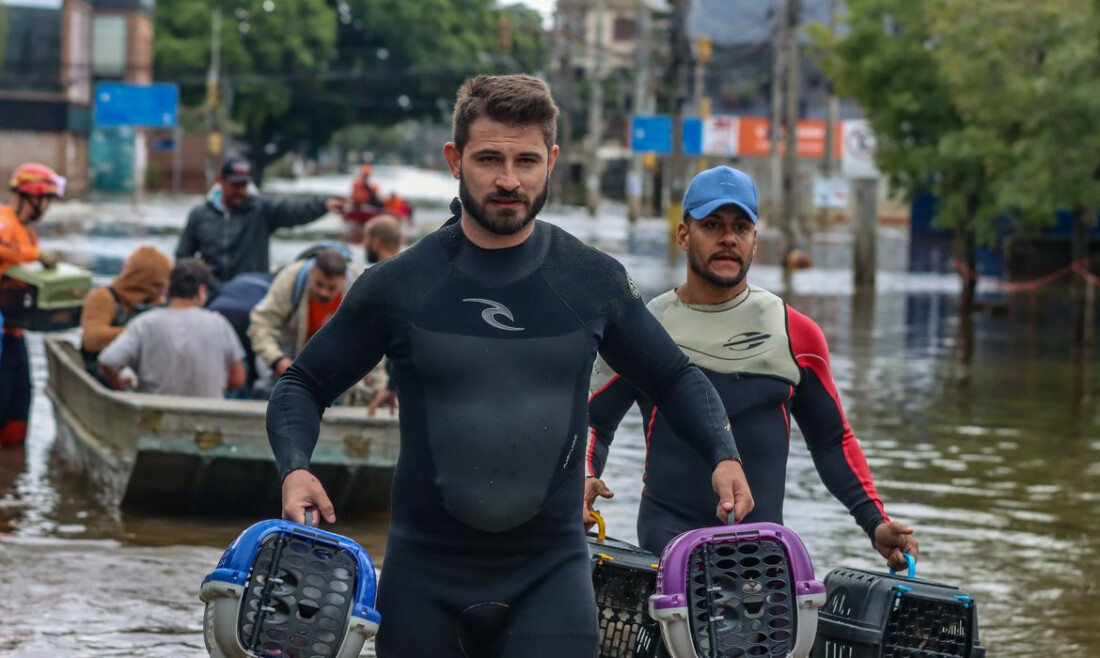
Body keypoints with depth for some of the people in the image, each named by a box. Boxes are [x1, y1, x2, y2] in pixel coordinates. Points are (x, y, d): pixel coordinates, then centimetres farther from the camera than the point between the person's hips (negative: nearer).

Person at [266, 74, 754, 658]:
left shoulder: (594, 281, 3)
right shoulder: (398, 286, -1)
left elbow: (674, 379, 16)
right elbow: (304, 385, 8)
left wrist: (723, 455, -1)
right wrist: (295, 468, -11)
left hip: (551, 572, 0)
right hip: (424, 574, 1)